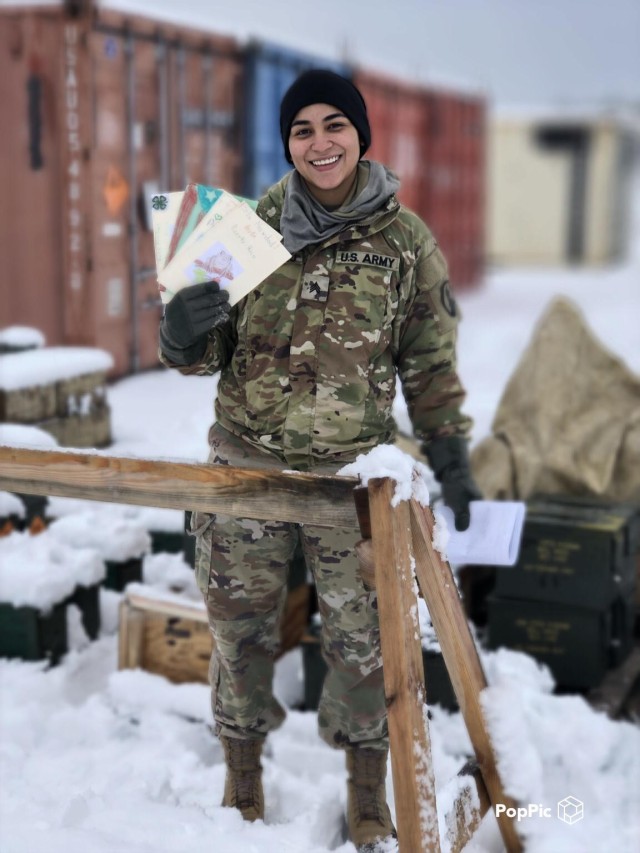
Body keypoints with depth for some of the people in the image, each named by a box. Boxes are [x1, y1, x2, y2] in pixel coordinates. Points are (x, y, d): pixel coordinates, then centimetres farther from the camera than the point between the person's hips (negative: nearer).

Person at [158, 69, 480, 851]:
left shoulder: (405, 238, -3)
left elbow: (430, 361, 7)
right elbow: (210, 351, 3)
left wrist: (450, 455, 7)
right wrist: (183, 333, -20)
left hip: (352, 470, -1)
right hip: (247, 462, 1)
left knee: (363, 633, 7)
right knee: (239, 624, 11)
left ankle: (367, 784, 31)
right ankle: (243, 767, 34)